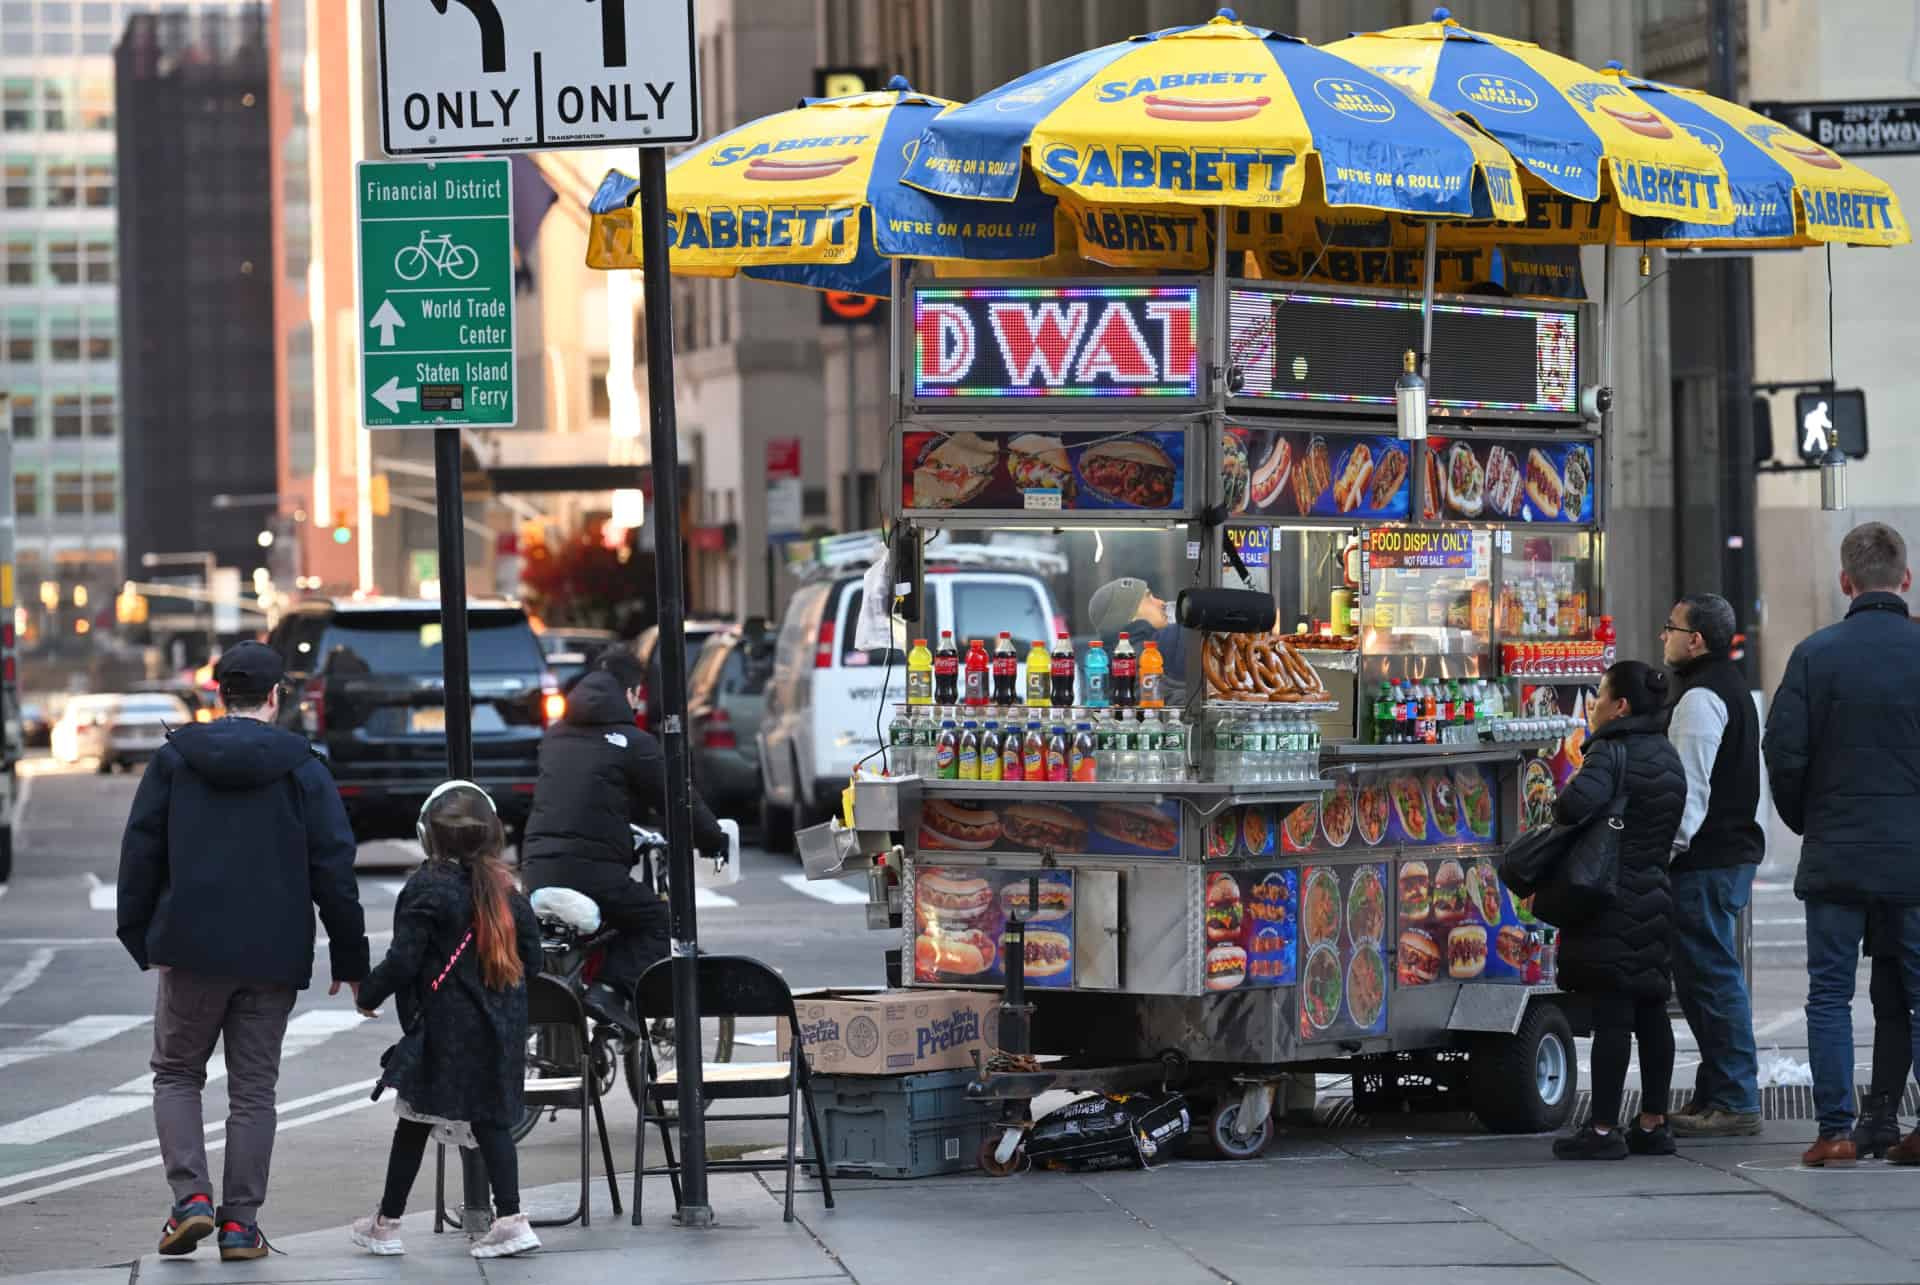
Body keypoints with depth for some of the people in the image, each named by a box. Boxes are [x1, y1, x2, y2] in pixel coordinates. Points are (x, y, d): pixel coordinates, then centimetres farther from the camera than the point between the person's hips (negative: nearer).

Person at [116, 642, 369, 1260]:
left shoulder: (174, 759, 2)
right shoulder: (301, 767, -1)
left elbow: (140, 853, 3)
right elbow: (334, 868, -1)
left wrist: (141, 938, 11)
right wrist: (349, 958, 5)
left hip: (191, 951, 0)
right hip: (273, 955, 0)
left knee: (176, 1074, 14)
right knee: (253, 1088, 8)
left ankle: (191, 1197, -4)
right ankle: (240, 1223, 5)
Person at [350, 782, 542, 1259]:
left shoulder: (426, 889, -11)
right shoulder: (505, 889, 6)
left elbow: (403, 962, -15)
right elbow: (530, 959, 11)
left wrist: (368, 993, 2)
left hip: (444, 1029, -5)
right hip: (500, 1027, 5)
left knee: (413, 1122, 4)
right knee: (490, 1120, 8)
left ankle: (386, 1224, 12)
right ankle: (509, 1218, -3)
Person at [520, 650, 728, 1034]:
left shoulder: (555, 736, 19)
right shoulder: (632, 743, -2)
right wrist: (715, 840, 18)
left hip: (537, 866, 7)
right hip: (593, 869, -7)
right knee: (658, 924, 5)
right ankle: (613, 990, -16)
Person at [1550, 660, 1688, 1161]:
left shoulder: (1613, 752, -14)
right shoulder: (1667, 756, 14)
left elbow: (1577, 804, -30)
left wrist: (1564, 797, -8)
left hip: (1613, 904, -9)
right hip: (1656, 893, 9)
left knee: (1611, 1014, -8)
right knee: (1650, 1012, 11)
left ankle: (1604, 1129, -7)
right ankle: (1653, 1125, 15)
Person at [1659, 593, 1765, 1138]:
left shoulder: (1700, 699, -14)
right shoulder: (1733, 688, 20)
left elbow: (1690, 787, -20)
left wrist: (1667, 850, -17)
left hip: (1705, 862, -11)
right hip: (1735, 850, 11)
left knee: (1711, 976, -9)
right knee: (1713, 976, 15)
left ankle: (1733, 1102, -9)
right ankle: (1719, 1094, 19)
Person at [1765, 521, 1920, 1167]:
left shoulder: (1815, 654, -5)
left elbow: (1783, 752, -7)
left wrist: (1806, 822, 10)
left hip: (1836, 854, 0)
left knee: (1830, 996, 5)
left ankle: (1835, 1131, 1)